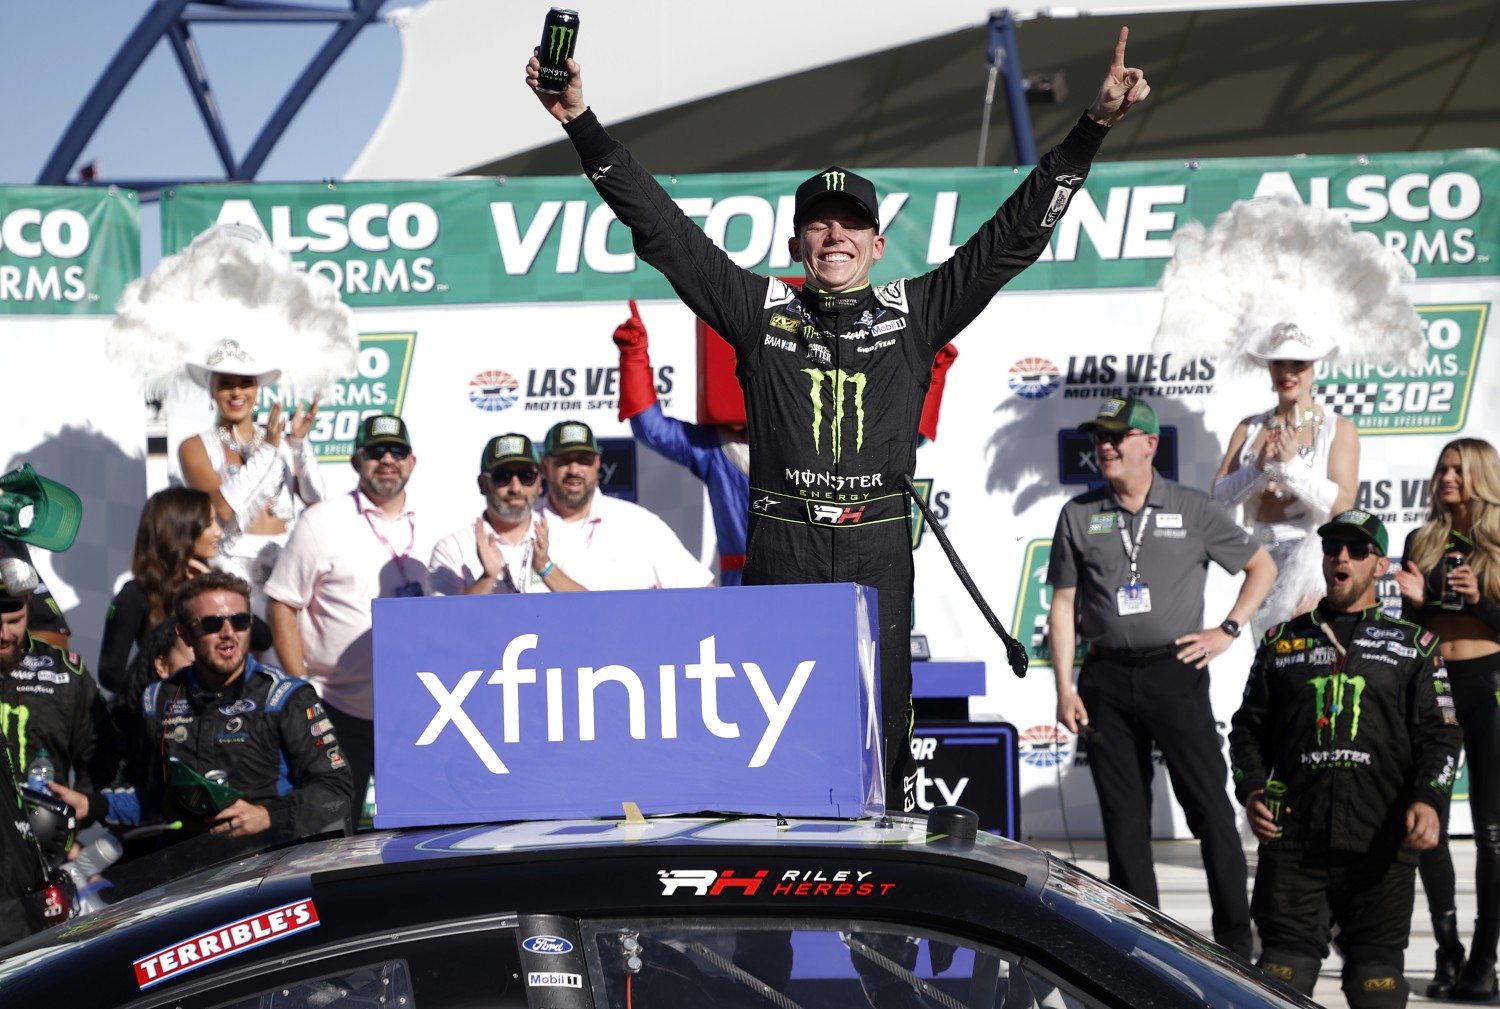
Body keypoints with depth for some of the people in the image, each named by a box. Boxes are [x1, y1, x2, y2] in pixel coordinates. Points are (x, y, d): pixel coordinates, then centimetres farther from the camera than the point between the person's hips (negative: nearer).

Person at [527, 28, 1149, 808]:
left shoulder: (913, 313, 11)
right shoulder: (760, 310, 10)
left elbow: (1016, 233, 9)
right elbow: (661, 228, 8)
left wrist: (1093, 126, 4)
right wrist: (581, 124, 4)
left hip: (877, 550, 0)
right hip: (780, 549, 0)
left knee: (881, 729, 1)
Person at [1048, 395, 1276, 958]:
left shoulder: (1191, 510, 3)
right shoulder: (1079, 516, 7)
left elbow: (1262, 566, 11)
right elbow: (1063, 603, 8)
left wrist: (1228, 630, 0)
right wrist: (1064, 688, 1)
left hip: (1175, 673, -2)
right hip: (1106, 679, 2)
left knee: (1211, 809, -5)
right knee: (1123, 817, 5)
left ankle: (1237, 942, 0)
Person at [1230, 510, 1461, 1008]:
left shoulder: (1413, 645, 12)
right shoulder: (1282, 641, 17)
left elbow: (1439, 735, 6)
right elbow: (1248, 728, 18)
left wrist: (1430, 800, -11)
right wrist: (1252, 790, 1)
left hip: (1382, 847, -1)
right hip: (1292, 841, 1)